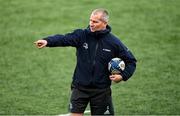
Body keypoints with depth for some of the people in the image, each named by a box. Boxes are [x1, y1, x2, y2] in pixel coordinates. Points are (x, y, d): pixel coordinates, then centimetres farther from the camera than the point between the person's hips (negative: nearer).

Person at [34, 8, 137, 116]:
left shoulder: (114, 42, -4)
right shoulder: (81, 35, -3)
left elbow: (131, 61, 4)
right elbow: (64, 39, -20)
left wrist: (123, 76, -11)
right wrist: (47, 41, -38)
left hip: (101, 90, -1)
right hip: (80, 87, 1)